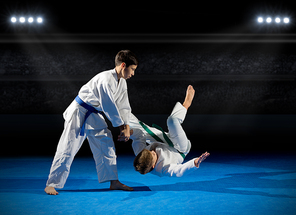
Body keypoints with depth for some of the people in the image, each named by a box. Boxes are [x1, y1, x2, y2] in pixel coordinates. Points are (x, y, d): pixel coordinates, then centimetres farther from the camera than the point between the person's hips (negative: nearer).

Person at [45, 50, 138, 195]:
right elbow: (109, 106, -25)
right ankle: (51, 185, -4)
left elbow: (124, 107, 7)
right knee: (68, 148, -9)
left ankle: (113, 182, 12)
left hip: (94, 115, 9)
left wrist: (126, 127, -6)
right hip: (79, 111, -9)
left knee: (106, 144, 5)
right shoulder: (105, 79, -27)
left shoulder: (122, 82, 3)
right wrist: (121, 126, -15)